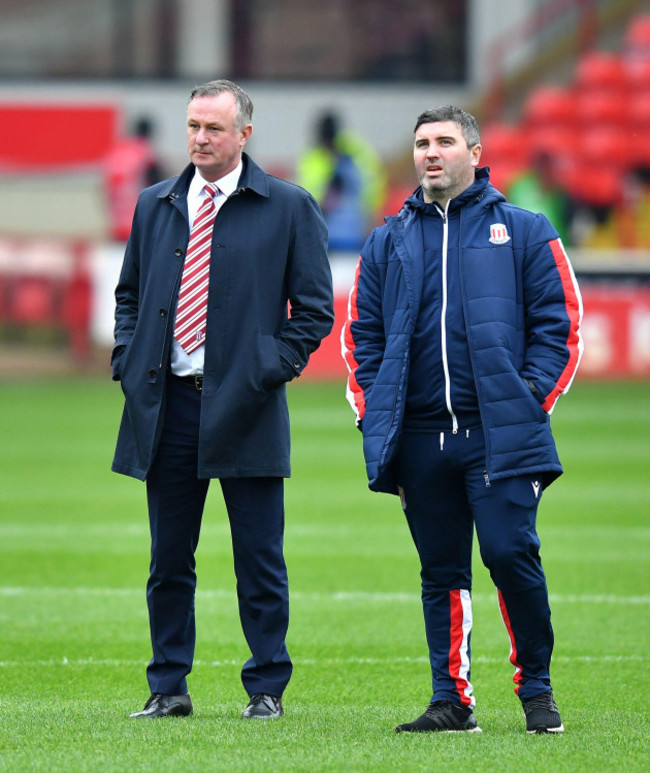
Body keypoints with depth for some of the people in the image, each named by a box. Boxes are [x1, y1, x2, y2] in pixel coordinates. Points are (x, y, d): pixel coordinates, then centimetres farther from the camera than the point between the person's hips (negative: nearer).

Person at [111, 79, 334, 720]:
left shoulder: (288, 208, 1)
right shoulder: (154, 205, 13)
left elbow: (314, 306, 2)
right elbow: (129, 294, 21)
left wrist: (273, 368, -8)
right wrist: (128, 363, 7)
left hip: (244, 405, -3)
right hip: (166, 406, 3)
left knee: (259, 563, 0)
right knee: (169, 559, 7)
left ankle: (266, 688, 8)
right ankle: (168, 686, 14)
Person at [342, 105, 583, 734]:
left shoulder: (523, 233, 7)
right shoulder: (388, 243, 16)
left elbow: (559, 323, 5)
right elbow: (361, 335, 17)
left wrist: (531, 399, -5)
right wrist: (375, 414, 5)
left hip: (501, 435, -3)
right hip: (420, 439, 3)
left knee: (512, 555, -11)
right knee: (441, 572, 5)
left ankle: (536, 689, 4)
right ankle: (451, 699, 10)